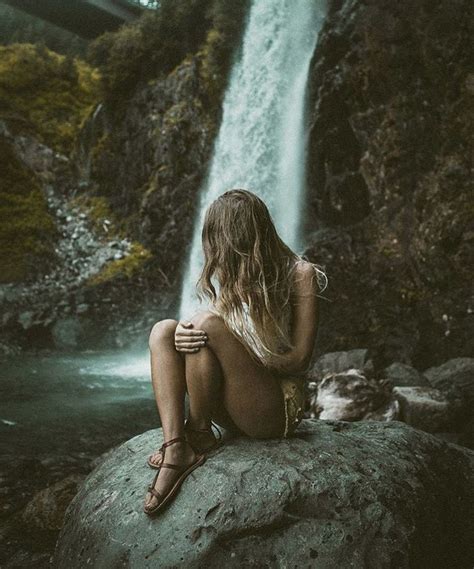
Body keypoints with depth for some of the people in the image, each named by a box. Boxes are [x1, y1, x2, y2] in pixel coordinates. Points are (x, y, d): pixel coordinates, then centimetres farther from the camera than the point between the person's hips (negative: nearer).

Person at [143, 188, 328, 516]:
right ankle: (176, 447, -25)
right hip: (236, 411, 7)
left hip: (277, 412, -7)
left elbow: (299, 360, -11)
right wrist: (186, 338, -17)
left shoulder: (299, 274, -6)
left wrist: (233, 347, -18)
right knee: (165, 330, -10)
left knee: (208, 323, -26)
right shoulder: (233, 276, 12)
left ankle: (199, 435, -9)